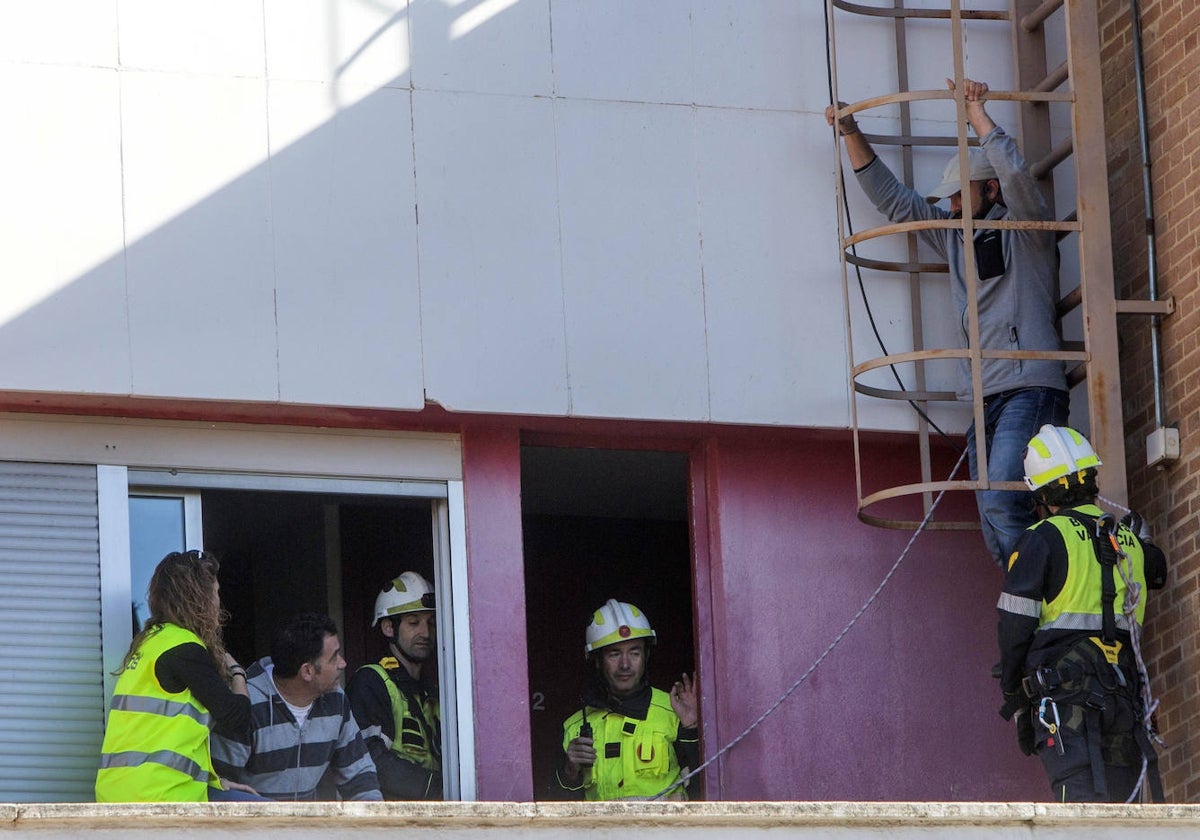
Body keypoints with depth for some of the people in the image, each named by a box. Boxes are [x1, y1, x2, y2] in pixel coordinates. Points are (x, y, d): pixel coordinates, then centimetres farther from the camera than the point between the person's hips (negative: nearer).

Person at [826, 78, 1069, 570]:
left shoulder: (1025, 229, 5)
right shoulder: (955, 238, 25)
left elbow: (1015, 175, -15)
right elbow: (891, 198, 27)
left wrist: (978, 114, -8)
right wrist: (851, 134, 19)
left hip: (1029, 388, -8)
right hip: (985, 399, 8)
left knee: (1002, 502, -25)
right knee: (998, 536, -2)